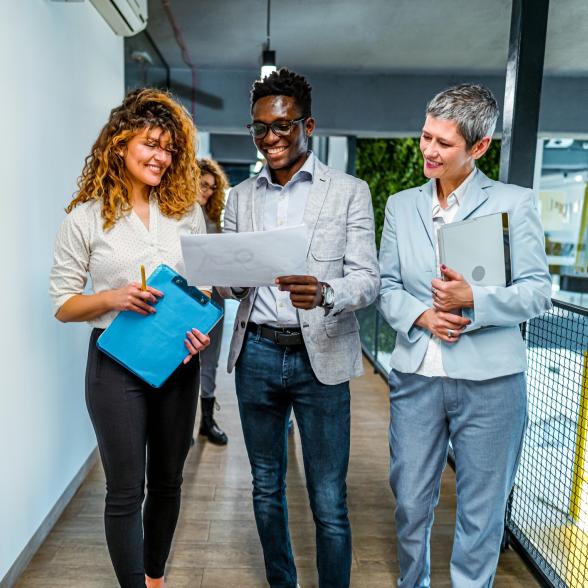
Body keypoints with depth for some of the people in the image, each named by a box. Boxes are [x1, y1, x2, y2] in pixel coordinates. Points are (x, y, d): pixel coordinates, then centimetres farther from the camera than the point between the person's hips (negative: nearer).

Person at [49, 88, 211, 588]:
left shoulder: (188, 212, 4)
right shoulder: (86, 218, -4)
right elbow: (62, 304, -2)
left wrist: (204, 326, -9)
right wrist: (112, 298, -20)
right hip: (117, 363, -3)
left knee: (167, 481, 17)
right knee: (126, 490, 5)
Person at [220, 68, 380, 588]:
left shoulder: (350, 192, 1)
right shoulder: (241, 197, 11)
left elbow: (368, 279, -6)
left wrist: (324, 292, -28)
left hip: (320, 357, -3)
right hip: (257, 353, 4)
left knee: (329, 503, 2)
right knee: (266, 487, 16)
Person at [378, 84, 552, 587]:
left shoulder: (515, 203, -1)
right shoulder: (401, 205, 9)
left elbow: (537, 292, -4)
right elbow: (388, 285, 6)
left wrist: (473, 300, -20)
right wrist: (421, 315, -13)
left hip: (489, 380, -2)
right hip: (416, 376, 3)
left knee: (481, 510, 12)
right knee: (410, 503, 14)